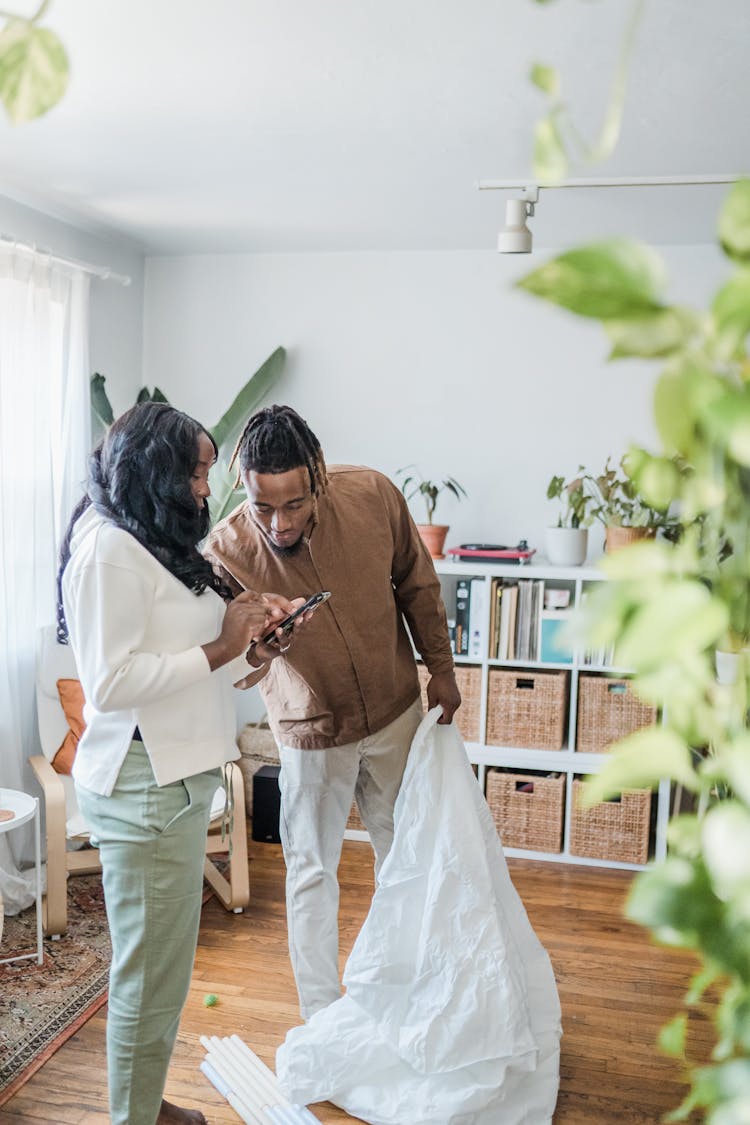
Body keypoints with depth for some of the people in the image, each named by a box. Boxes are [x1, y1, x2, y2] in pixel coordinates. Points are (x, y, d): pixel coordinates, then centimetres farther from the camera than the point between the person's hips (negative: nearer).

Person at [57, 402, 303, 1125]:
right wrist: (219, 649, -17)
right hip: (143, 781, -10)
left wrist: (249, 646, 6)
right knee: (150, 967, 4)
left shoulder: (156, 547, 13)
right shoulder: (109, 550, -16)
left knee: (162, 958, 20)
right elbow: (111, 681, -22)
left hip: (177, 775, 10)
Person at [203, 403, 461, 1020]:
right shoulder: (226, 551, -26)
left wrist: (441, 668, 3)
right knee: (312, 871, 6)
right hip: (313, 730, -2)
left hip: (397, 710, 3)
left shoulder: (374, 495, -22)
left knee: (402, 849, 21)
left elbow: (417, 582, -4)